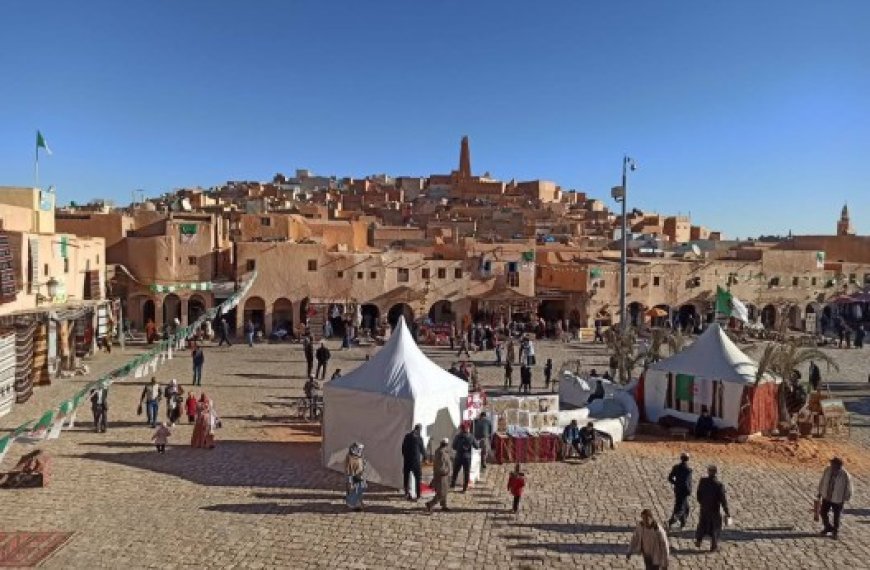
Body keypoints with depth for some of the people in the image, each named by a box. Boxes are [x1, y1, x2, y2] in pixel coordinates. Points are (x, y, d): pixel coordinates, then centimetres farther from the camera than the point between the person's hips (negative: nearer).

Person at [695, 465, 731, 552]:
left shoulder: (702, 481, -12)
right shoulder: (719, 484, -22)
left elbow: (698, 494, -2)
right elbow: (723, 500, -19)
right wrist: (727, 513, -10)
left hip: (704, 508, 3)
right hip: (715, 509, -3)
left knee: (702, 525, 23)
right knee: (715, 527, 15)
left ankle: (698, 541, 30)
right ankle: (714, 546, 24)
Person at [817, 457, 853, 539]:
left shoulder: (845, 475, -26)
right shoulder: (827, 470, -15)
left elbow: (848, 489, -12)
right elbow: (822, 481, 1)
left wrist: (845, 500, -4)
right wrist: (820, 492, 8)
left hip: (837, 500, -4)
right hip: (826, 497, 4)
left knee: (836, 517, 12)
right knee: (823, 513, 12)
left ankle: (835, 531, 37)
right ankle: (828, 527, 39)